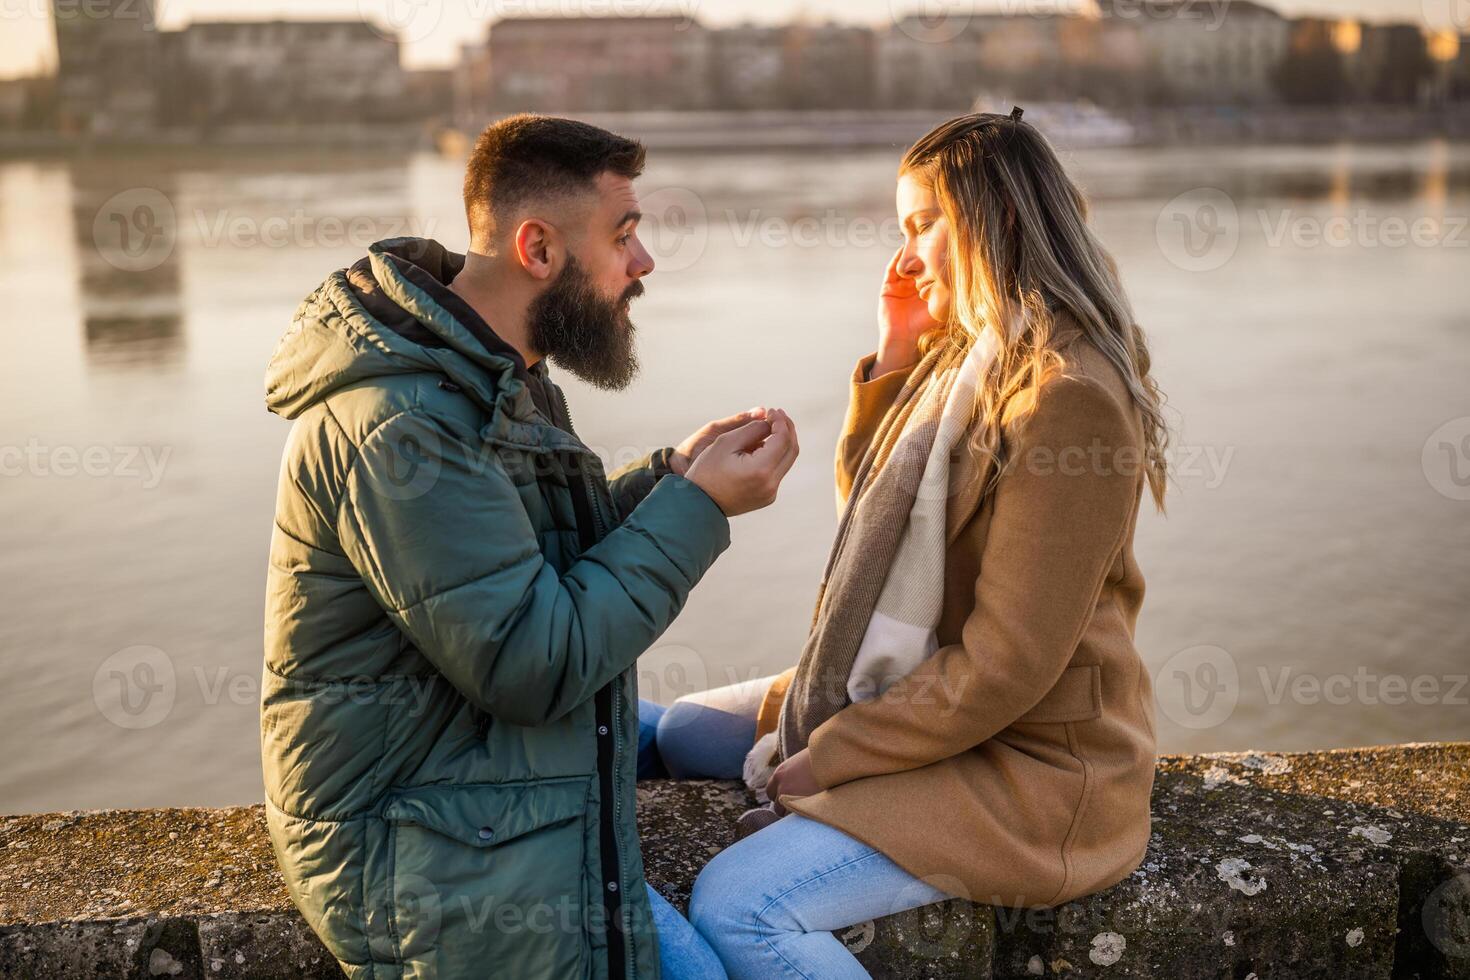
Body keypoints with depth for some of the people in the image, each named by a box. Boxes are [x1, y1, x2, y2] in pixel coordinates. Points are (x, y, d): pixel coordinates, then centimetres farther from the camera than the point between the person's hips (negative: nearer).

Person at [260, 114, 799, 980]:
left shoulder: (493, 374, 7)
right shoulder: (398, 426, -26)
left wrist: (670, 477, -1)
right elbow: (534, 664, -27)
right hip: (422, 851, -10)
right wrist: (697, 509, -20)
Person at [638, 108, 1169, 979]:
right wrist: (893, 355, 4)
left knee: (738, 907, -22)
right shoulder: (964, 356, 6)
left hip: (1027, 758, -9)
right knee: (677, 730, 15)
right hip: (916, 690, 9)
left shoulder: (1065, 393, -23)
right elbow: (869, 514, 14)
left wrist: (829, 757, -17)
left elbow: (1006, 664, -25)